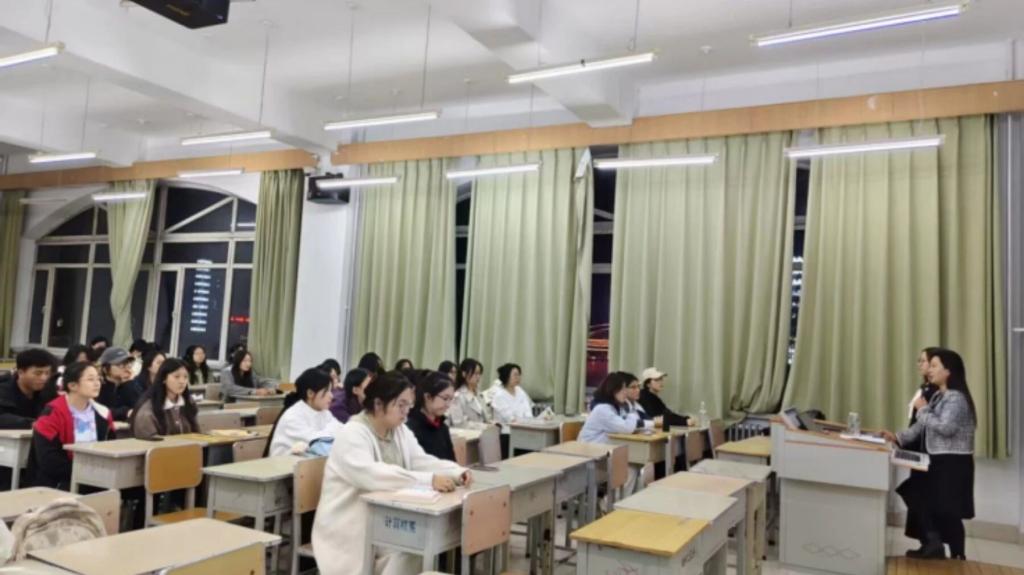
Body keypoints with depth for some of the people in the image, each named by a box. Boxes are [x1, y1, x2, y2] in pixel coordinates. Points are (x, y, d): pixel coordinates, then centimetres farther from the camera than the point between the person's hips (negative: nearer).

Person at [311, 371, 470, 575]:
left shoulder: (401, 431, 7)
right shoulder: (352, 435, -19)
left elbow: (421, 461, 1)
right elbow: (372, 475, -34)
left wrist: (457, 472, -19)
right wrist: (429, 480, -40)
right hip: (350, 528, -7)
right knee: (405, 550, -26)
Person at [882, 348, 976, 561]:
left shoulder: (956, 397, -15)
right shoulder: (938, 396, 15)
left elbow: (945, 428, -26)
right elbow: (922, 426, 13)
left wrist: (923, 409, -16)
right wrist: (898, 437, 1)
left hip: (953, 463, -9)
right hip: (938, 460, 9)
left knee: (947, 511, -3)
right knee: (922, 501, 10)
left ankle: (957, 557, 9)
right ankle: (932, 545, 20)